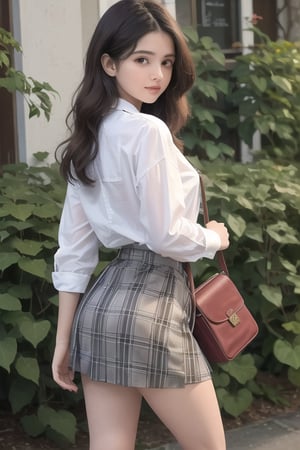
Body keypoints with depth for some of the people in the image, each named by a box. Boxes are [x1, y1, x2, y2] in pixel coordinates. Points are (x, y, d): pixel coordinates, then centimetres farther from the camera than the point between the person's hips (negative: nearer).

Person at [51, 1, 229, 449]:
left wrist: (64, 338, 14)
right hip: (148, 307, -8)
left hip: (99, 309, 8)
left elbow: (73, 250, 12)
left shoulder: (89, 139, 12)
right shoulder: (149, 130, -14)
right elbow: (166, 235, -18)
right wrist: (215, 237, 3)